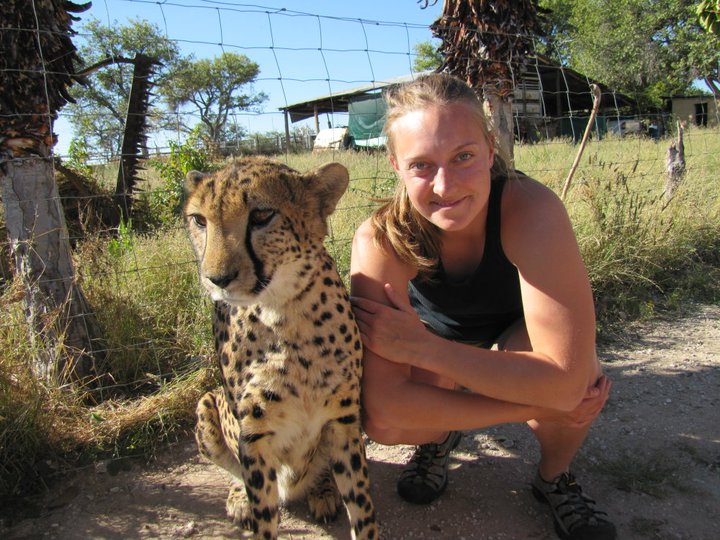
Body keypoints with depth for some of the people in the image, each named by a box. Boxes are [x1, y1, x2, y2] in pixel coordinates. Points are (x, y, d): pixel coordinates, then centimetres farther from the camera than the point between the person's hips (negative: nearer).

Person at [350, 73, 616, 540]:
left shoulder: (532, 210, -37)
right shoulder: (381, 239, -34)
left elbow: (567, 380, -41)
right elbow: (384, 410, -38)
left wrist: (422, 347, -40)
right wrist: (540, 405, -36)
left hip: (517, 328, 0)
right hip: (434, 331, 1)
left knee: (576, 379, -33)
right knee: (379, 424, -26)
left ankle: (555, 478, 2)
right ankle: (440, 436, 12)